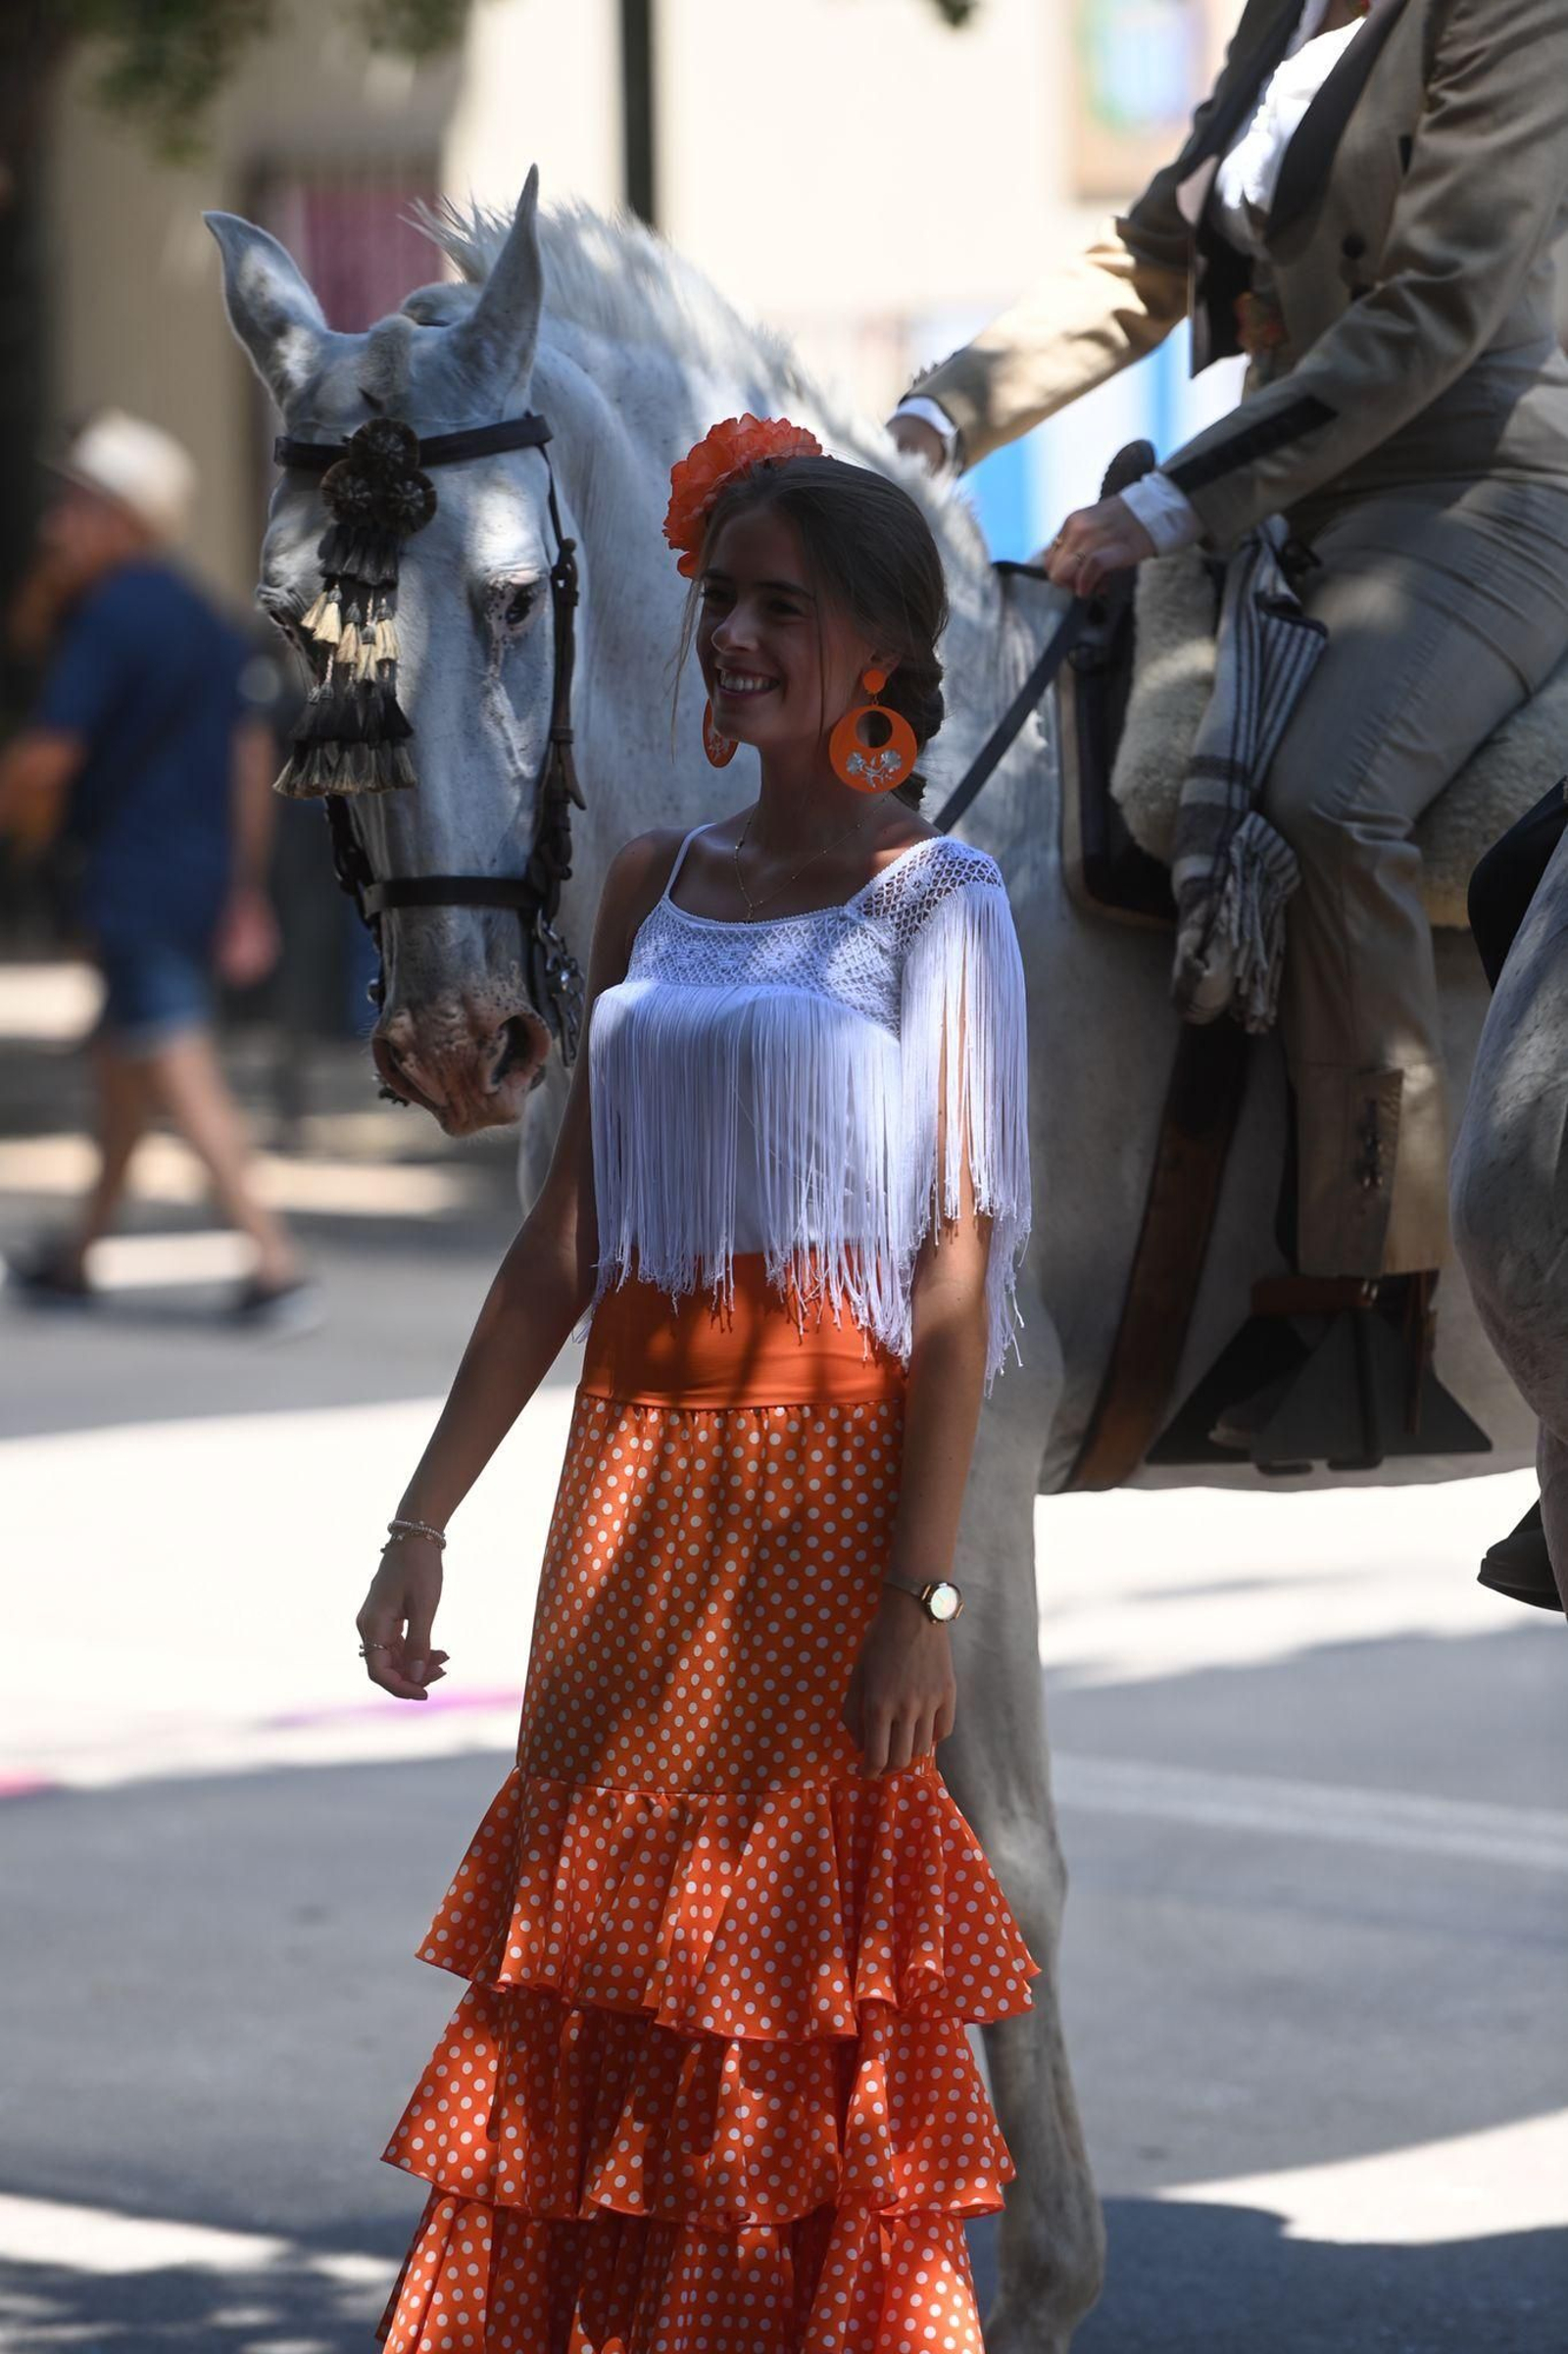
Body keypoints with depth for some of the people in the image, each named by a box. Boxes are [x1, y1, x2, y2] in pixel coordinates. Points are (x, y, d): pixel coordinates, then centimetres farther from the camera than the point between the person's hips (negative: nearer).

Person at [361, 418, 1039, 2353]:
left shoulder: (932, 903, -4)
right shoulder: (654, 887, 11)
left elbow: (955, 1265, -9)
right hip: (635, 1478, 5)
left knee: (801, 1999, -1)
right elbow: (564, 1238, 12)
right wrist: (423, 1519, 7)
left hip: (824, 1477, -5)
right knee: (595, 1995, 6)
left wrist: (920, 1595, -15)